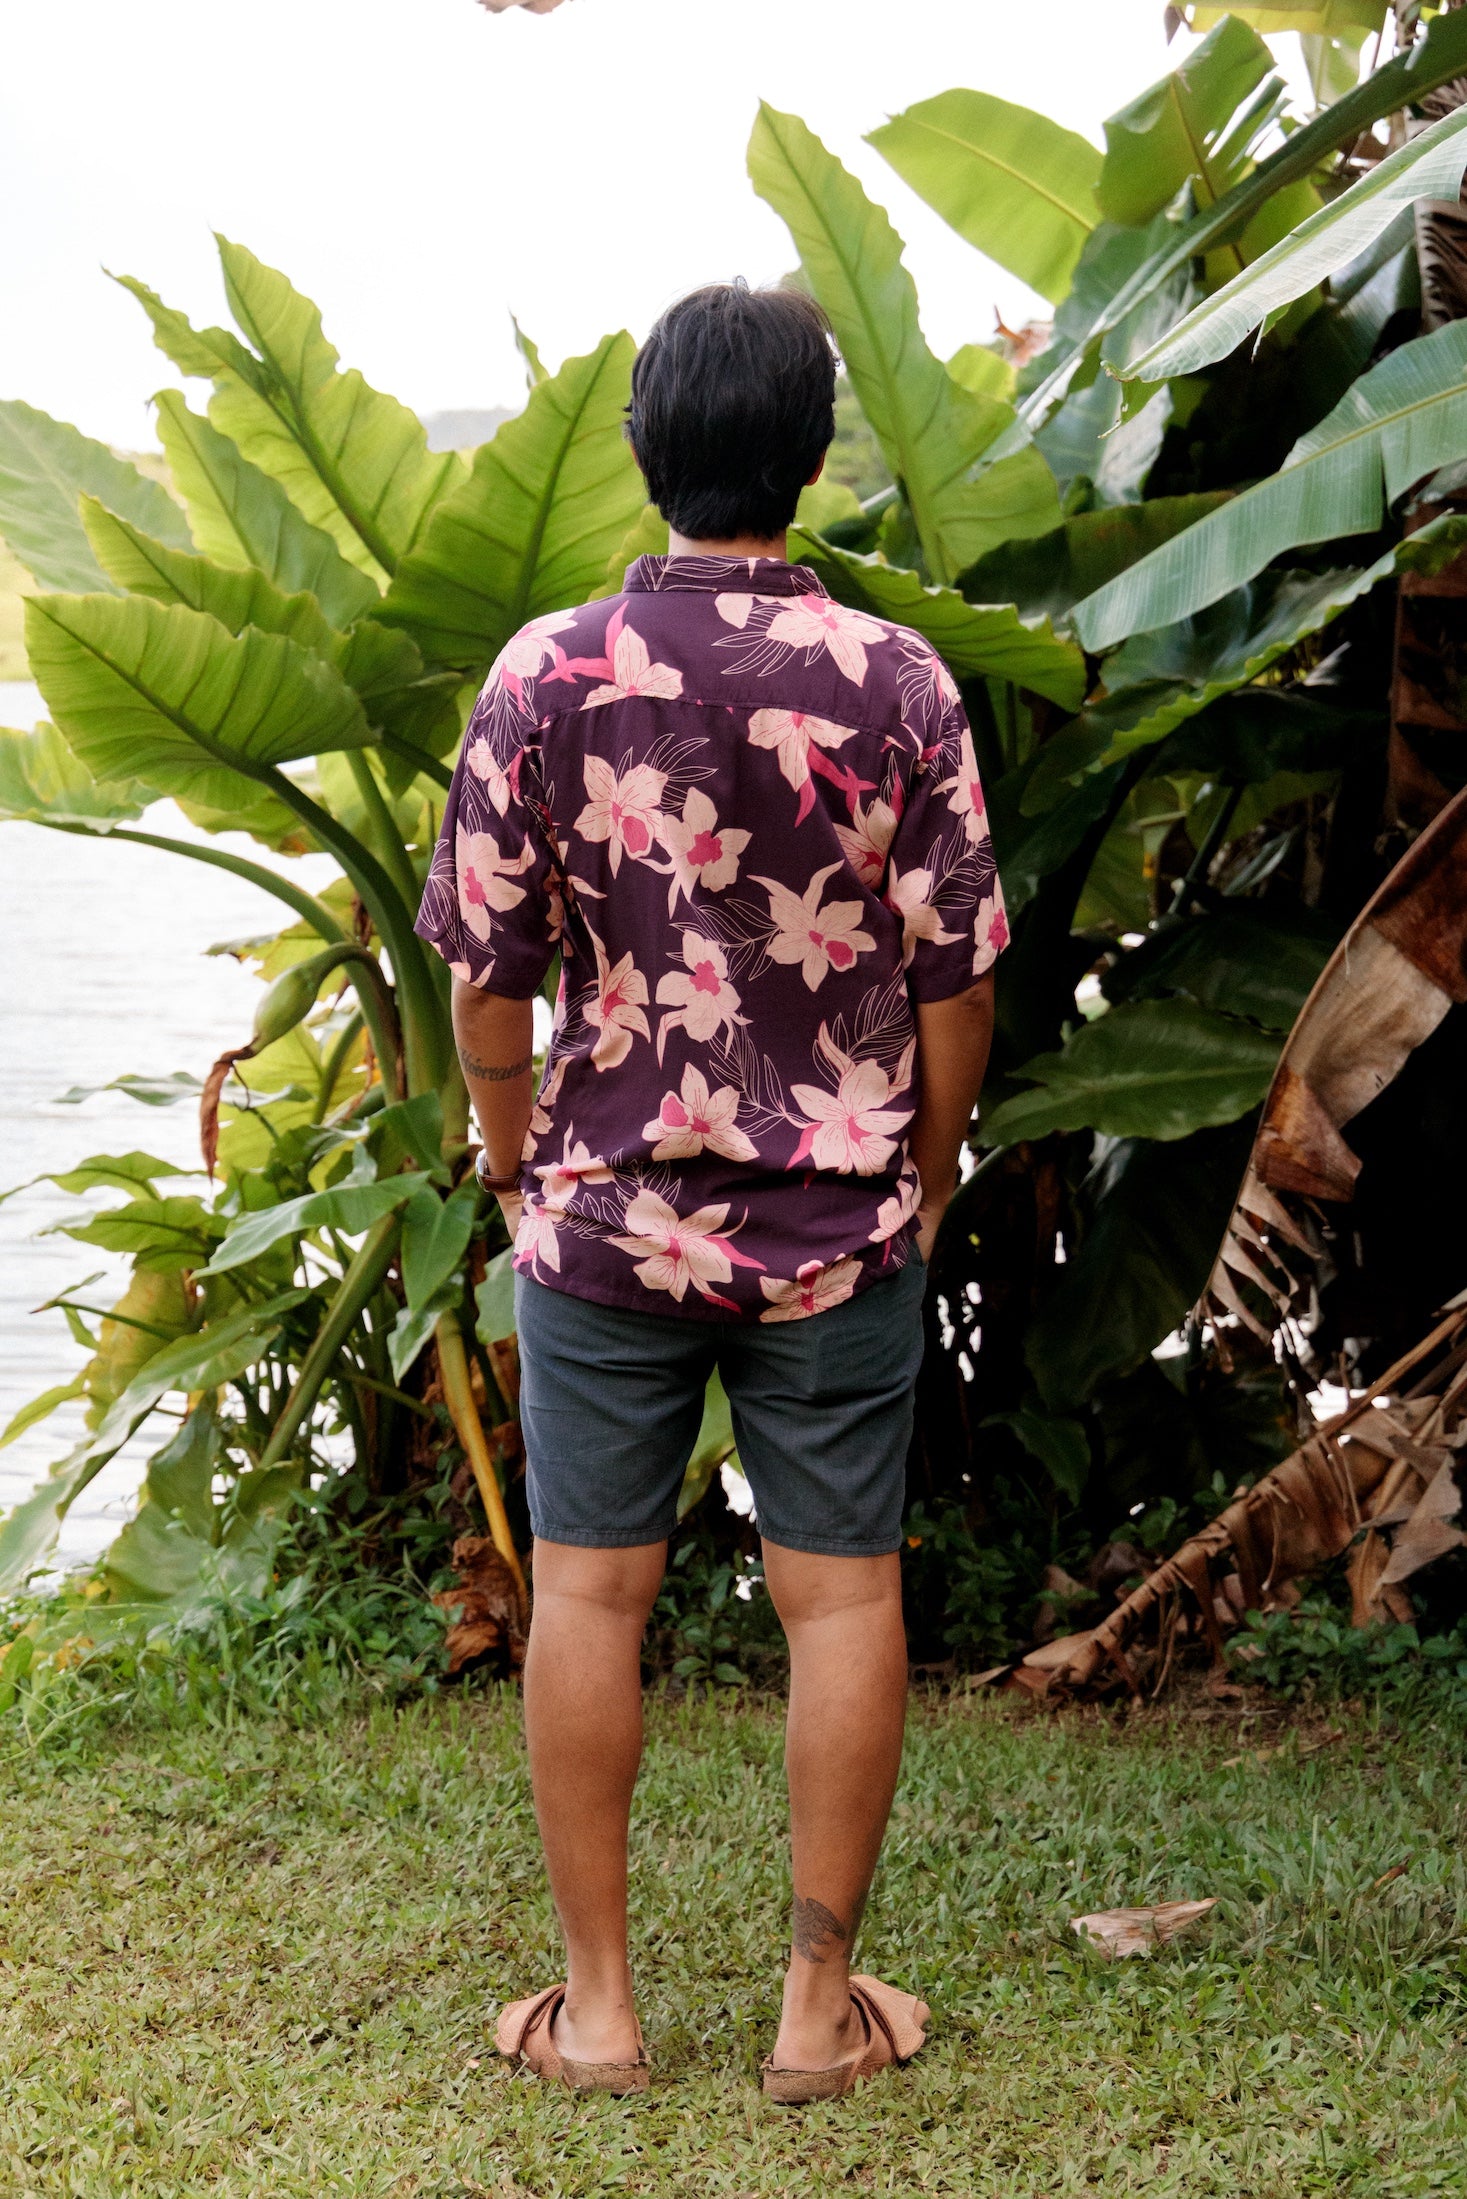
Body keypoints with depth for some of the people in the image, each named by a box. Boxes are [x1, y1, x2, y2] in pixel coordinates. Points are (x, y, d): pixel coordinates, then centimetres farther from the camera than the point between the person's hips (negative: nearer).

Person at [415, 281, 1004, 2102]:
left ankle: (596, 2003, 20)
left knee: (588, 1592, 11)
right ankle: (819, 2003, 19)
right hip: (839, 1229, 0)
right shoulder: (897, 683, -9)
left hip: (606, 1211, 0)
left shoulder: (546, 675, -9)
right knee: (841, 1598, 10)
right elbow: (955, 982, -5)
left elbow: (484, 974, -6)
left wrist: (508, 1145, 13)